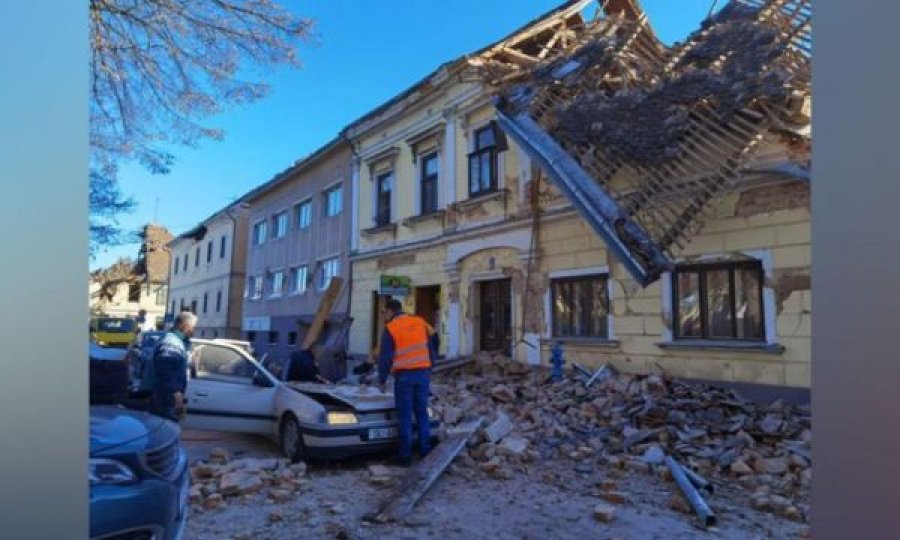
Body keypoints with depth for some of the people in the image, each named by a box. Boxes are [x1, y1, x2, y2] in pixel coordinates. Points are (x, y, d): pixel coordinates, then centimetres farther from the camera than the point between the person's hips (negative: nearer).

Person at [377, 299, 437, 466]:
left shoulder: (390, 328, -4)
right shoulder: (421, 323, 10)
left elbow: (385, 357, -5)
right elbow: (431, 350, 13)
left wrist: (382, 379, 6)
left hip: (403, 375, -4)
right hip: (422, 373, 4)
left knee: (405, 416, 3)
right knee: (422, 413, 12)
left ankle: (406, 455, 6)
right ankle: (426, 451, 15)